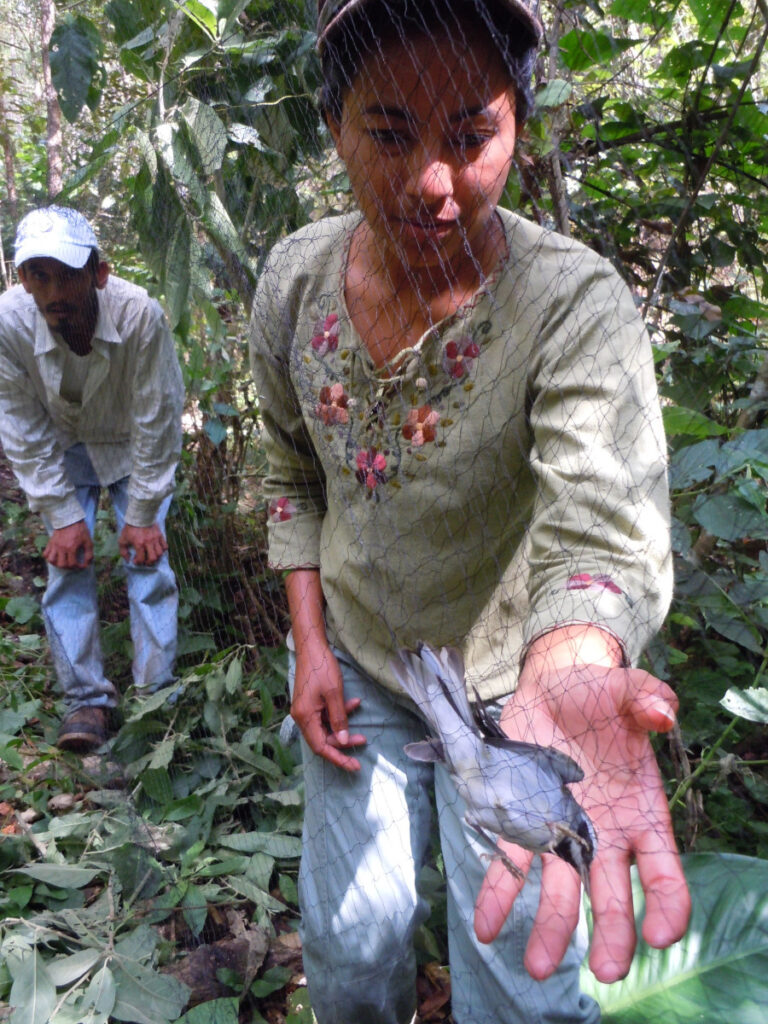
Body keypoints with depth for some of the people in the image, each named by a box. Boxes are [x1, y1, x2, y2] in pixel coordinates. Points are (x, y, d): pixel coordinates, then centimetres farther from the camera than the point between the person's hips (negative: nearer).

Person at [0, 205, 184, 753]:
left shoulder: (140, 314, -35)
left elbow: (156, 422, -23)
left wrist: (143, 515, -17)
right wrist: (63, 516, -16)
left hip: (134, 446, -1)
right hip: (62, 451, 2)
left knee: (148, 560, -8)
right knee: (68, 564, -6)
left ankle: (155, 692, 4)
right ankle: (88, 700, 5)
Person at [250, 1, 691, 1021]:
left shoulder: (578, 303, -25)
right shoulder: (296, 279, -11)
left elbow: (602, 524, -39)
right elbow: (296, 474, 2)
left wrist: (569, 676, -60)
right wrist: (310, 642, -3)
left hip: (509, 677, -2)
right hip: (354, 658, 3)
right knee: (350, 941, 18)